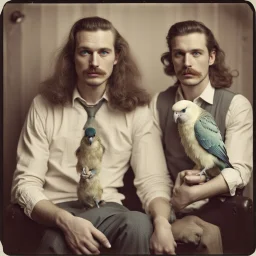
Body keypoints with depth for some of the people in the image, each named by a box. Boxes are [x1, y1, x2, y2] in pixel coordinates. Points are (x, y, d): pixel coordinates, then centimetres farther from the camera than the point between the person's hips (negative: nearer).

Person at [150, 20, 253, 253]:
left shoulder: (236, 105, -3)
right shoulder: (158, 103, 7)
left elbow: (239, 172, -12)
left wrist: (187, 196, -22)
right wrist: (172, 191, -18)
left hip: (216, 210, -2)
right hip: (168, 209, 3)